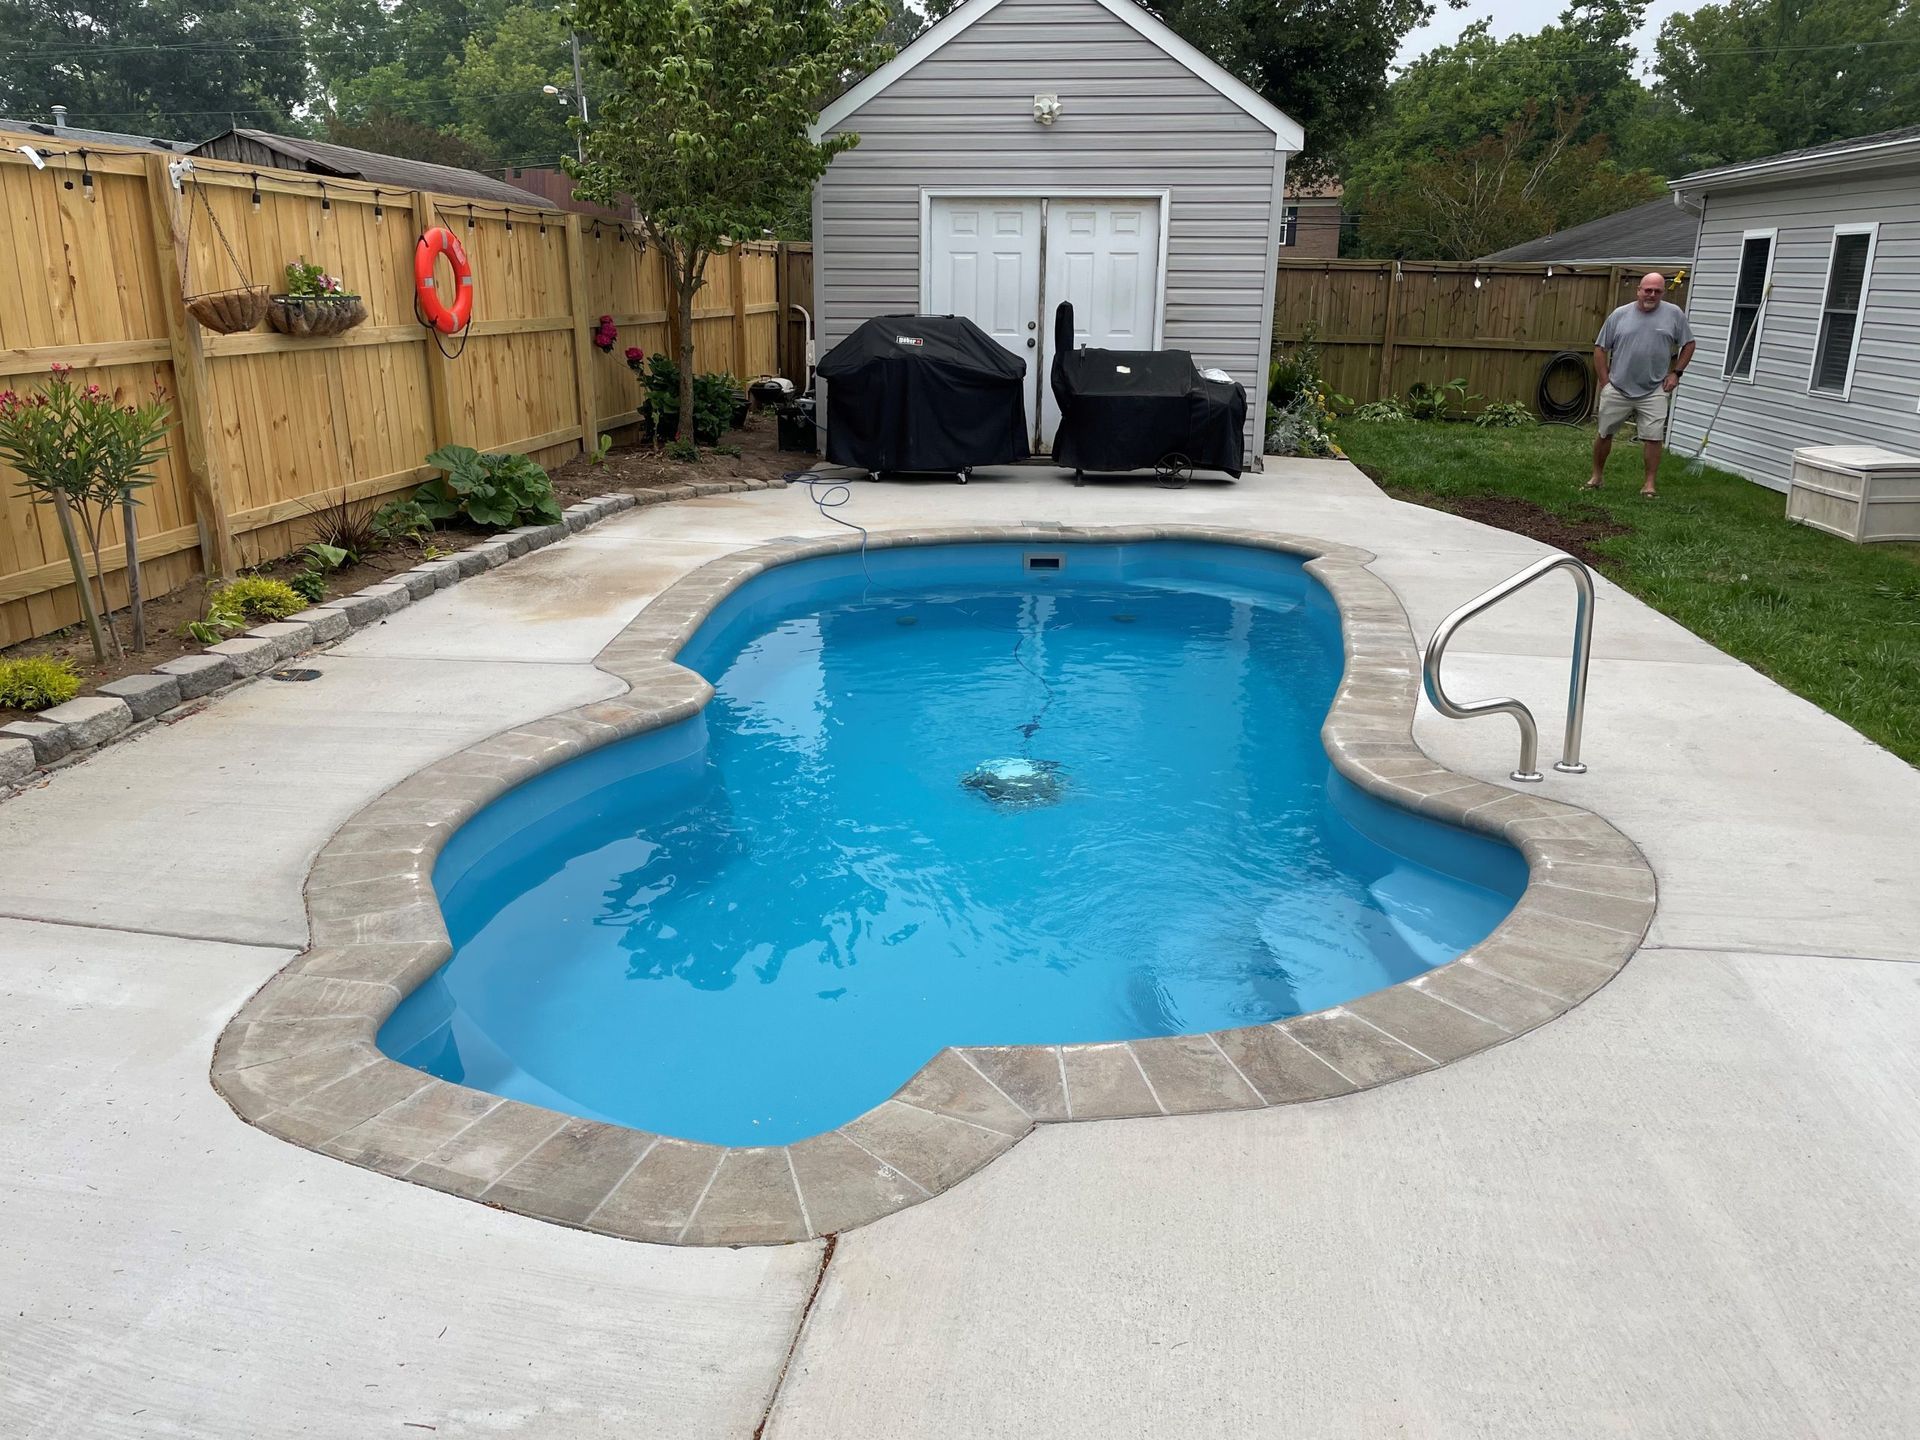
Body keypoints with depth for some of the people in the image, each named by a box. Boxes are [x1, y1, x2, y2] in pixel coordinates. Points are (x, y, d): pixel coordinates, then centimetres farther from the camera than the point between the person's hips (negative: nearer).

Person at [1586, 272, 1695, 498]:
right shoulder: (1619, 315, -1)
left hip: (1653, 392, 0)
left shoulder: (1674, 314, 0)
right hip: (1617, 390, 1)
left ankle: (1649, 484, 5)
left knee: (1653, 438, -3)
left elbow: (1688, 344, 10)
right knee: (1604, 434, 8)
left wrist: (1676, 373, 1)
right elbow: (1600, 348, 3)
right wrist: (1605, 382, -1)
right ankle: (1596, 477, 24)